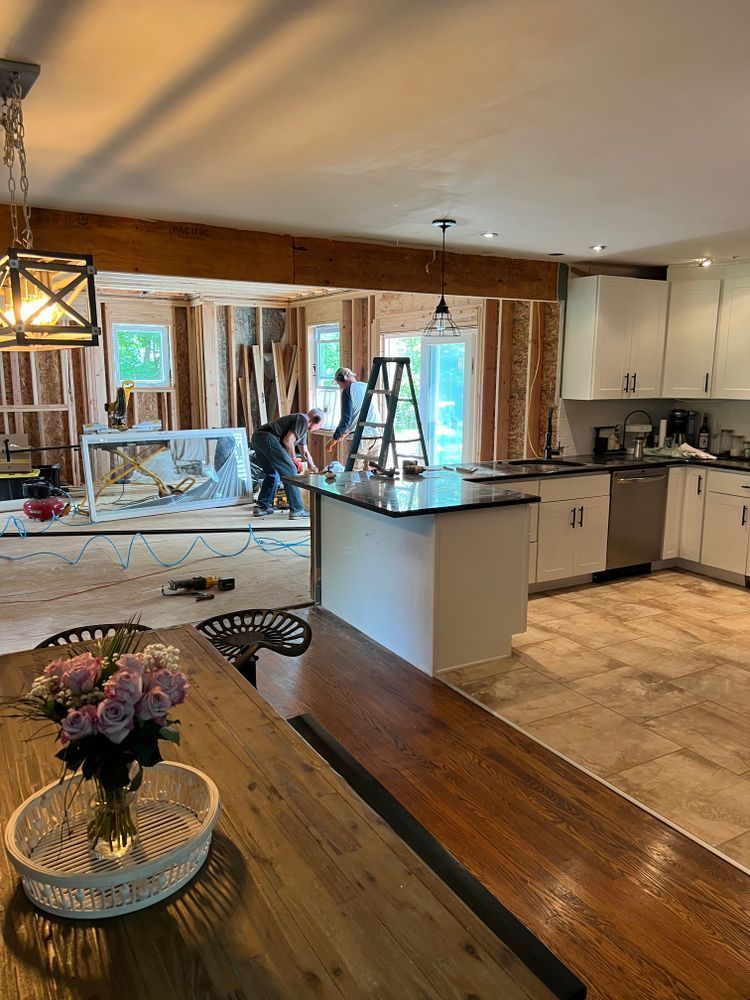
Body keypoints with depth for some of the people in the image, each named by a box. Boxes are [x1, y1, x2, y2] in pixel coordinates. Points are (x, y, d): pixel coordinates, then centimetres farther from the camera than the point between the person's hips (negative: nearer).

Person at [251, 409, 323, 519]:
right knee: (290, 471, -6)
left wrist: (313, 469, 46)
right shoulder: (302, 420, -2)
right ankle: (297, 510, -5)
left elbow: (305, 452, 39)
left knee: (272, 474, 21)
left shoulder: (303, 427, 29)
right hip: (267, 438, -11)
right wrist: (293, 459, 2)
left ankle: (261, 507, 23)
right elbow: (288, 440, -13)